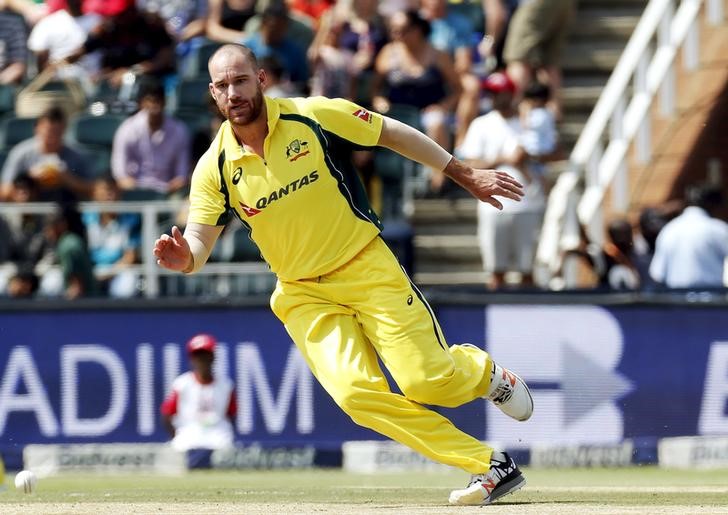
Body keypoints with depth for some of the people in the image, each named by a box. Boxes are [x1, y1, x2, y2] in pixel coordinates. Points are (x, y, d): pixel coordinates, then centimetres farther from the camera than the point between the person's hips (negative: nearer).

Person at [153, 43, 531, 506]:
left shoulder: (315, 117, -11)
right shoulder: (215, 170, -6)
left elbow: (395, 134, 1)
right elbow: (197, 250, -8)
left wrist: (466, 176, 6)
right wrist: (182, 258, -33)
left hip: (369, 269, -2)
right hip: (305, 295, 2)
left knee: (427, 380, -16)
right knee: (354, 393, -20)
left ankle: (485, 371, 23)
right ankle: (490, 467, -11)